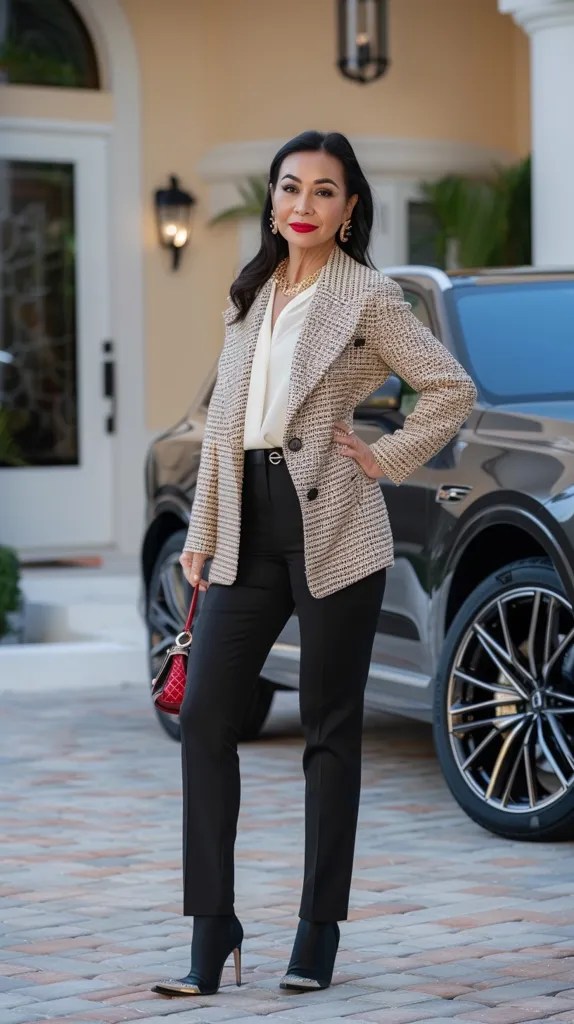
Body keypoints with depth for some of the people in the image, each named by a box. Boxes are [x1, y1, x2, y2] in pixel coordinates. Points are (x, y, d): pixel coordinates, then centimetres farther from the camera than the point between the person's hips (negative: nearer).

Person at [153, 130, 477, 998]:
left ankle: (319, 930, 10)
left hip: (330, 525, -5)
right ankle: (212, 926, 2)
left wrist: (384, 459, -8)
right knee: (204, 715, -3)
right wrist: (202, 533, 13)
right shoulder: (251, 294, 15)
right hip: (252, 521, 6)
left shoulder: (367, 297, -3)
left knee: (329, 730, 2)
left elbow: (453, 389, -6)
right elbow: (223, 418, 16)